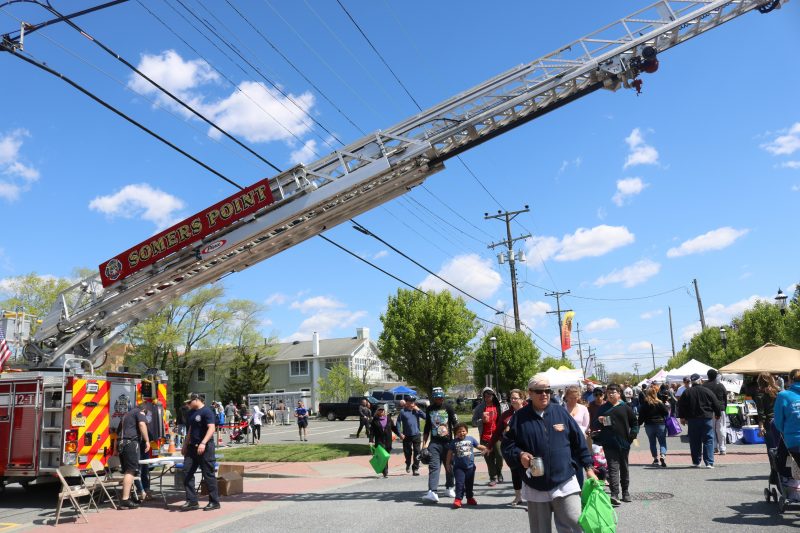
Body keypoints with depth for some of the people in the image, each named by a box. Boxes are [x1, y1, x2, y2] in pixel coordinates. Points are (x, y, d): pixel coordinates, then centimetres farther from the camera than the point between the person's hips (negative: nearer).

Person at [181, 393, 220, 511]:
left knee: (208, 474, -2)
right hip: (192, 447, 9)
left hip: (205, 448, -9)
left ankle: (214, 502, 7)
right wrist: (185, 445, 22)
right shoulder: (191, 413, 15)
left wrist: (203, 443, -32)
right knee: (187, 472, 2)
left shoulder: (207, 412, -12)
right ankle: (192, 501, 9)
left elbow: (211, 428, -21)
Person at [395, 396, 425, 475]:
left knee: (417, 453, -3)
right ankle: (408, 465, 38)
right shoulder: (403, 412, -4)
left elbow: (425, 416, -5)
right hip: (407, 436, -1)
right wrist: (400, 433, -11)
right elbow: (398, 422, -4)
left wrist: (418, 410, -12)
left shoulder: (416, 411, 3)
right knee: (407, 452, 11)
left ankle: (415, 469, 5)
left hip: (417, 435, 1)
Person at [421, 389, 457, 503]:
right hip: (434, 443, 1)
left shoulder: (448, 408, -1)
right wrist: (424, 443, 14)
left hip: (447, 442, -1)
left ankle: (449, 488, 29)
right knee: (434, 466, -11)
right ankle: (432, 492, -20)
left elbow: (456, 425, -1)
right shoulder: (429, 409, 9)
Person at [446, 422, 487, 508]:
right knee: (459, 483, -9)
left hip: (470, 466, 2)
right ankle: (458, 499, -6)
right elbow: (450, 453, 3)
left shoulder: (471, 439, 2)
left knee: (469, 483, 13)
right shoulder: (454, 442, -2)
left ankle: (470, 498, 29)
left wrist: (486, 449, -11)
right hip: (458, 467, -2)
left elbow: (479, 446, 7)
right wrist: (448, 464, 4)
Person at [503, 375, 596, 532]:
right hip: (535, 487, 0)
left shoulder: (561, 412, 3)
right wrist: (519, 455, -15)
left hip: (565, 483, 0)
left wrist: (588, 468, 5)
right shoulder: (519, 417, -1)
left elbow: (579, 442, 8)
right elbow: (507, 444, 3)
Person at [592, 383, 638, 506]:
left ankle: (625, 492, 30)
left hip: (624, 443, 1)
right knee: (613, 468, -10)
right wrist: (599, 421, -14)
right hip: (609, 444, -1)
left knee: (624, 468, 15)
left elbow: (635, 422, 10)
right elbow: (595, 427, 7)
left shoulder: (625, 408, 3)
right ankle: (614, 495, -16)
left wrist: (633, 434, -2)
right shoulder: (603, 409, 4)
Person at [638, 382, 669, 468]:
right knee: (662, 442, 4)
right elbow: (666, 412, -5)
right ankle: (663, 456, -16)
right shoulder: (660, 403, -11)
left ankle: (655, 459, 15)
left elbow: (641, 415, -4)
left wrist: (639, 423, 7)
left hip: (649, 425, 1)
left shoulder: (644, 404, -8)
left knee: (652, 442, 13)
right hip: (660, 424, -1)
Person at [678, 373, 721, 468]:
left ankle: (696, 461, 16)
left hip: (692, 420, 1)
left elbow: (681, 406, 3)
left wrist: (682, 417, 14)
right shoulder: (707, 391, -2)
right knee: (708, 440, 2)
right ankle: (709, 462, -5)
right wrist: (718, 414, 21)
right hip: (707, 418, -1)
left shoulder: (686, 392, 0)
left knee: (694, 442, 9)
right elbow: (716, 404, 4)